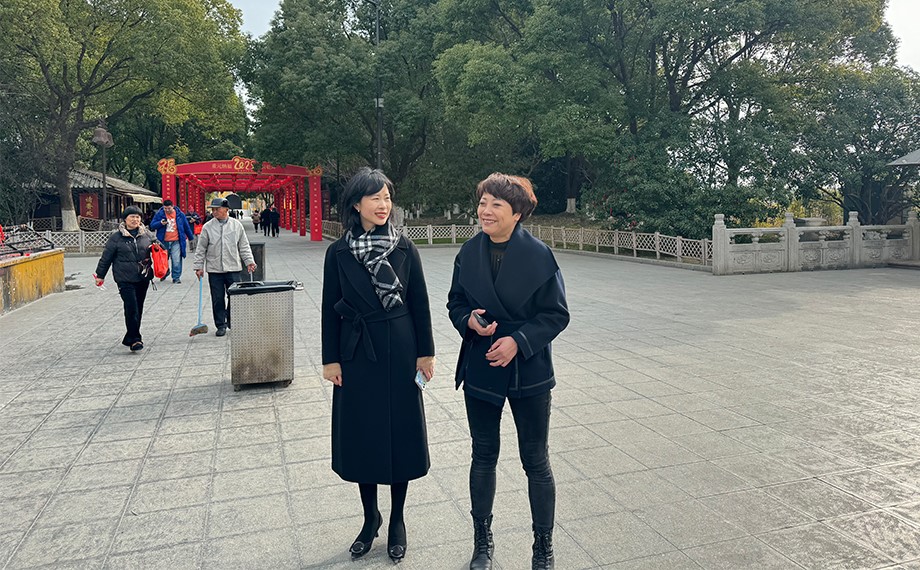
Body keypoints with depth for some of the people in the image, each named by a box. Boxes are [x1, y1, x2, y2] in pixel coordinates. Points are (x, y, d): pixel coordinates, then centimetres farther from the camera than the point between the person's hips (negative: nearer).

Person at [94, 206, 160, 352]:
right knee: (132, 308, -12)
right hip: (125, 279, -4)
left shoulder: (147, 234, 8)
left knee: (138, 309, 11)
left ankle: (130, 338, 26)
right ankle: (135, 339, -6)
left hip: (143, 278, 4)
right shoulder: (116, 236, -2)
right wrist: (100, 275, 6)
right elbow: (106, 257, 3)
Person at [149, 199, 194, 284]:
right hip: (163, 242, 1)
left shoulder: (180, 214, 2)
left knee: (177, 260, -7)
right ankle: (163, 274, 34)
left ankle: (176, 277, 2)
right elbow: (152, 225, 3)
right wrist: (160, 223, -17)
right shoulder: (159, 214, 1)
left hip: (176, 242, -1)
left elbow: (186, 226, 11)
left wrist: (191, 237, 18)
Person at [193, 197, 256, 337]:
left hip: (233, 268, 0)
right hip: (214, 269, 0)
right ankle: (221, 325, 16)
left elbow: (244, 246, 10)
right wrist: (199, 266, 1)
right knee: (218, 299, 4)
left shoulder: (237, 225, 4)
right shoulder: (207, 227, 1)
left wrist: (249, 261, 1)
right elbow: (201, 249, 5)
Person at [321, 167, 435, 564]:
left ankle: (397, 520, 26)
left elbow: (419, 304, 1)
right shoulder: (339, 252, -3)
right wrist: (331, 360, -2)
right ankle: (370, 518, 30)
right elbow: (330, 309, 0)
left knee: (400, 433, 7)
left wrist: (425, 353, -1)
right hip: (357, 353, 0)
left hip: (399, 351, 0)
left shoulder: (404, 248, -2)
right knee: (361, 435, 9)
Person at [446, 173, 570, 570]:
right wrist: (469, 319, -13)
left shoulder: (538, 255, -12)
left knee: (536, 461, 9)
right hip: (480, 369, 3)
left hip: (528, 370, -3)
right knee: (483, 456, 16)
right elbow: (456, 302, 9)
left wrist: (518, 341, -21)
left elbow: (556, 314, -9)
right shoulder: (469, 252, 0)